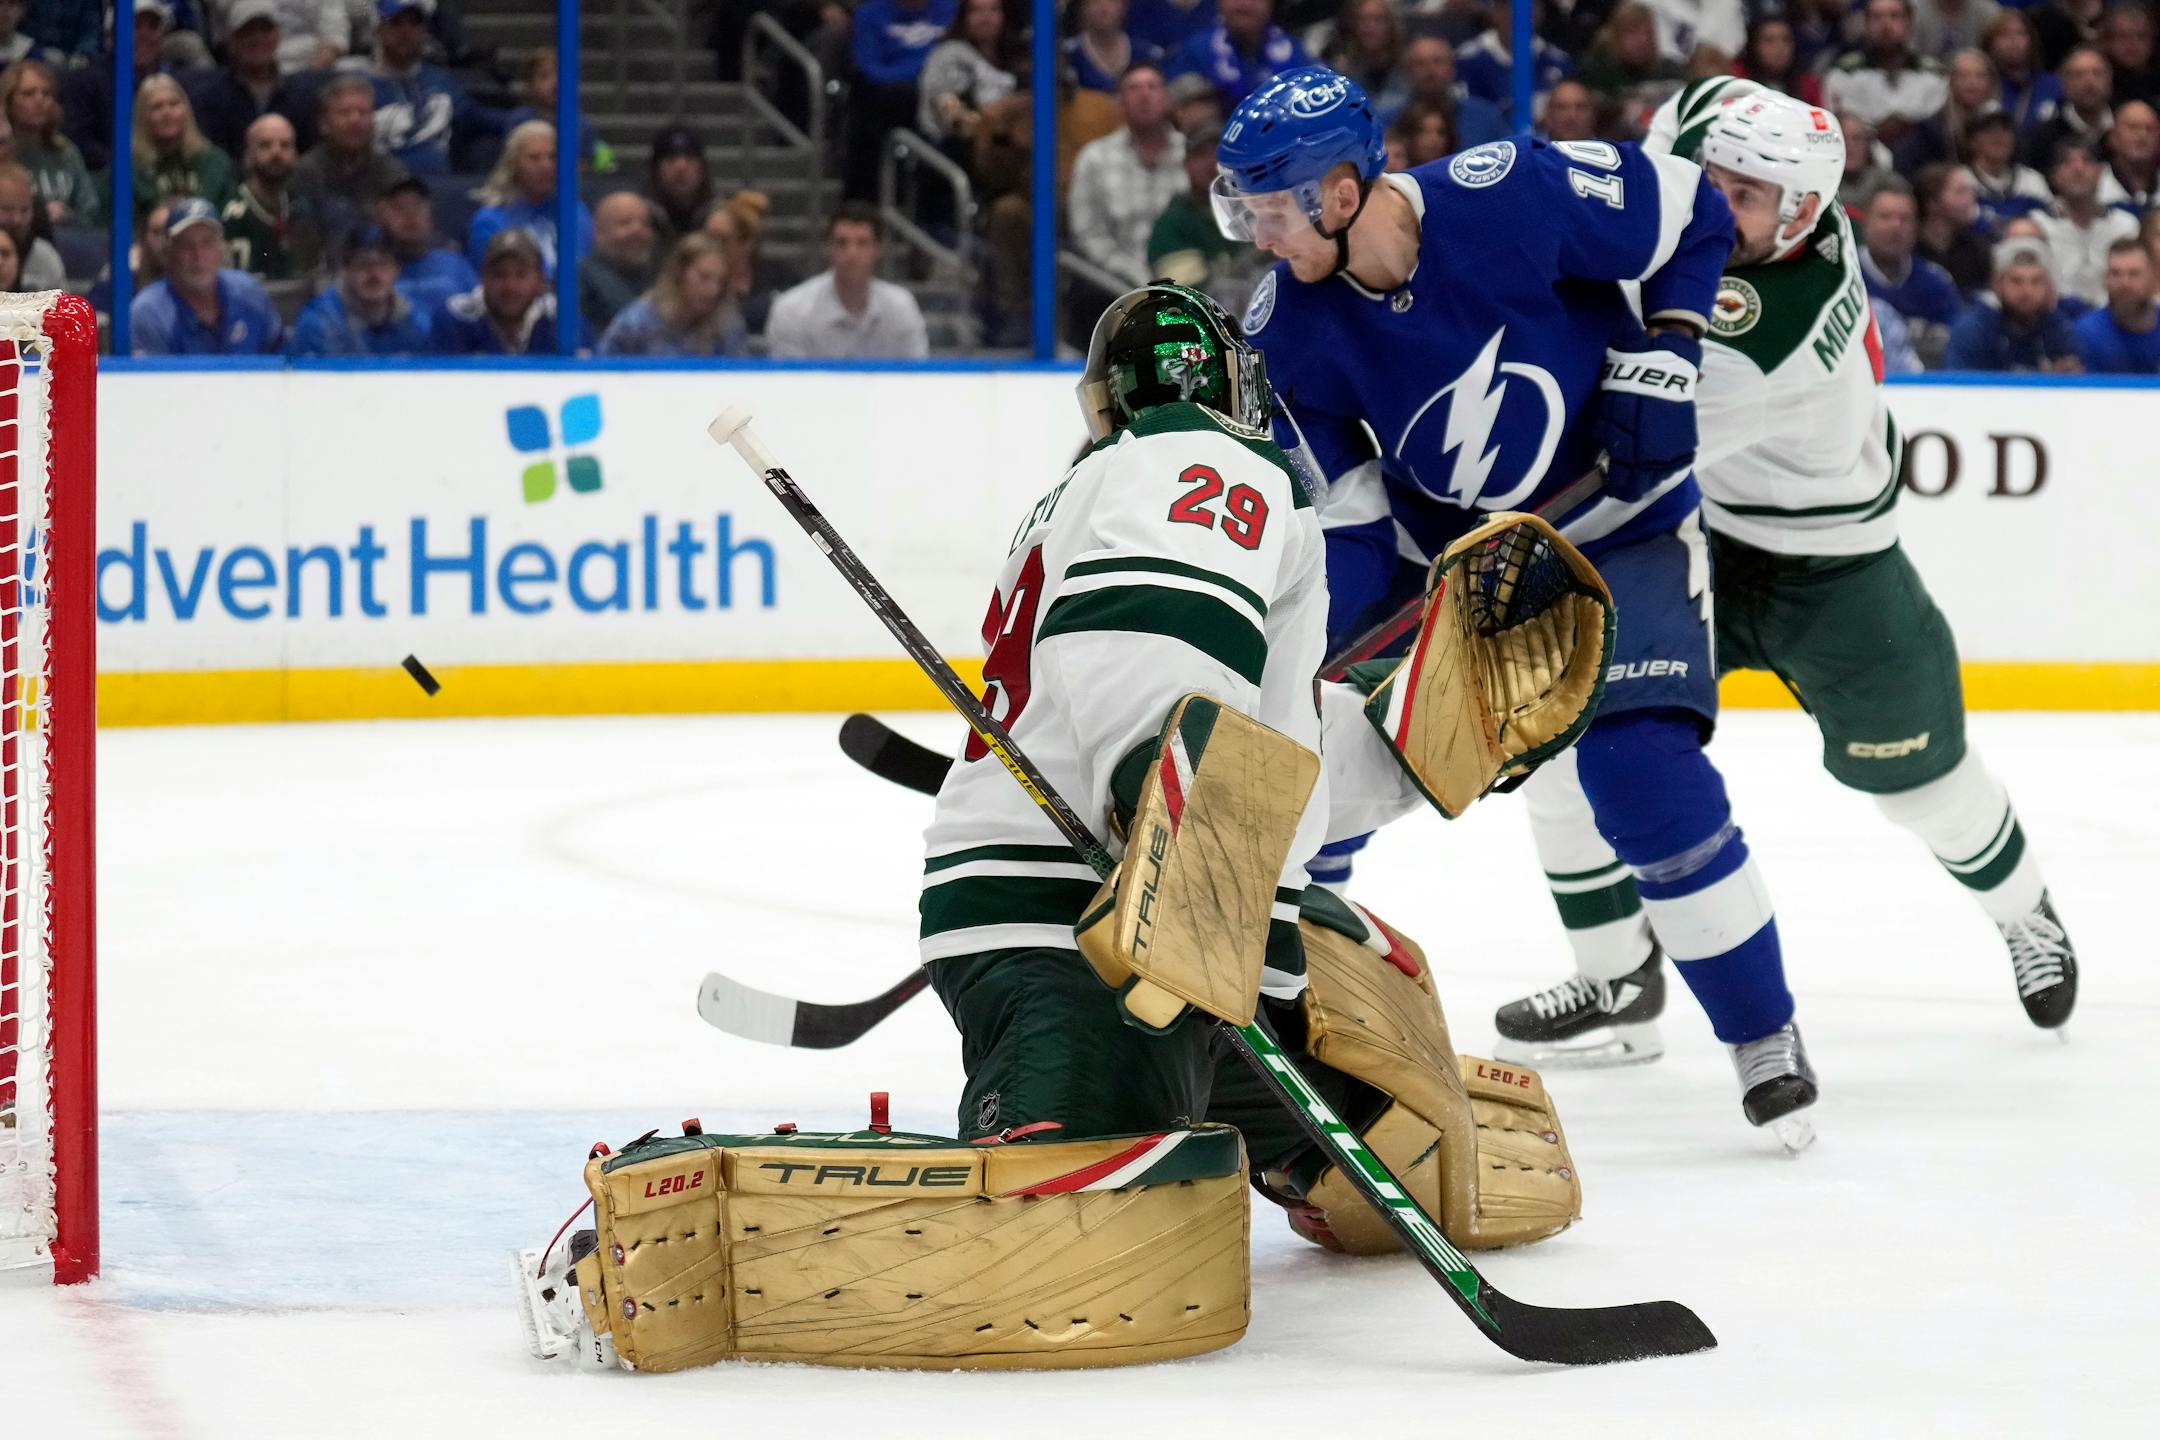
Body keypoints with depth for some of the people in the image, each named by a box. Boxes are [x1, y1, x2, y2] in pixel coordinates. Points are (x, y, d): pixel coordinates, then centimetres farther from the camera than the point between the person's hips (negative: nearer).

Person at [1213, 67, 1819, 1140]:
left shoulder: (1509, 196, -29)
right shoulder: (1288, 327, -16)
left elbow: (1690, 213, -13)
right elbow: (1339, 516, -11)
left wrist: (1661, 361, -18)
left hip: (1614, 529, -4)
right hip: (1436, 543, 4)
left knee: (1646, 780, -18)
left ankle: (1764, 1037, -1)